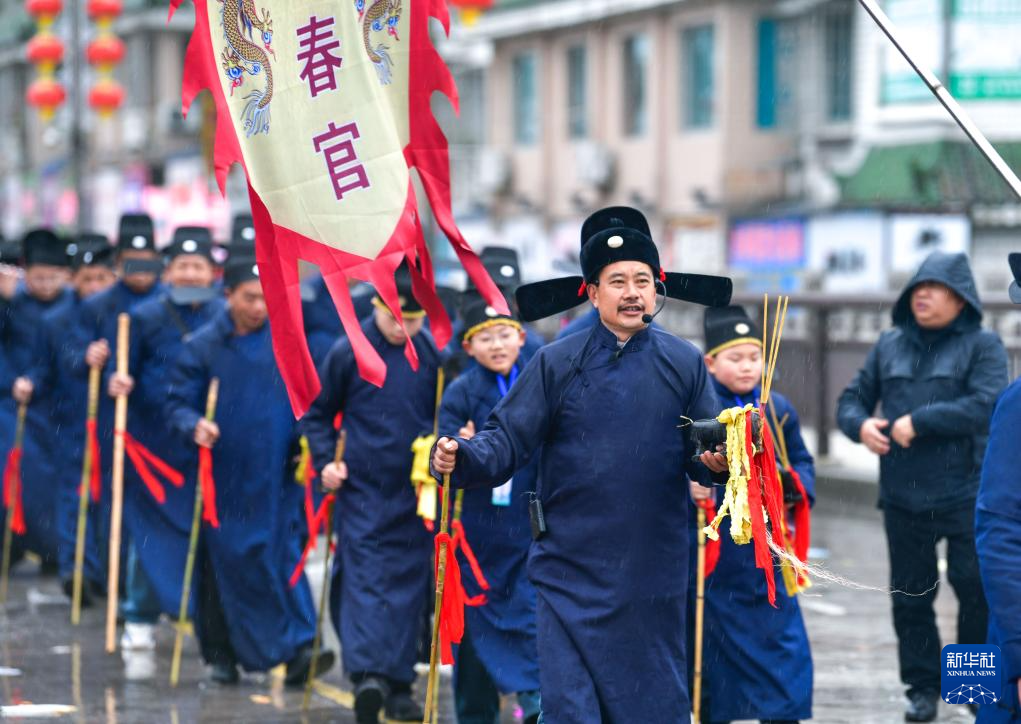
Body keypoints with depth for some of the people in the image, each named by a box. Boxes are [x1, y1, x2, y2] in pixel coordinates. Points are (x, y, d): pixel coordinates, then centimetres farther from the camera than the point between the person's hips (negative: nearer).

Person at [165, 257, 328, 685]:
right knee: (221, 562, 4)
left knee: (282, 555, -8)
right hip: (221, 477, 0)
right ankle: (220, 654, 16)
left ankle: (299, 648, -14)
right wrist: (194, 425, -21)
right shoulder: (202, 346, 0)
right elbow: (177, 404, -1)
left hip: (274, 477, 0)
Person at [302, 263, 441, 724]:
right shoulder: (348, 353, -3)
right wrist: (324, 461, -4)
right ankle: (367, 673, -22)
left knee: (408, 583, 4)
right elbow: (317, 414, 7)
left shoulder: (433, 356, 1)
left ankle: (399, 683, 9)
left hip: (415, 494, 2)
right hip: (361, 491, -2)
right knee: (363, 578, -12)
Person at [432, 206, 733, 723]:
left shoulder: (684, 364, 4)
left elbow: (707, 454, 7)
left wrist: (717, 461, -16)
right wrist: (460, 458, -23)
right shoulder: (556, 364, 0)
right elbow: (507, 441, -3)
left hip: (653, 576, 2)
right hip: (570, 575, -1)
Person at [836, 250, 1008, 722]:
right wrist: (860, 425, -7)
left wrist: (917, 422, -18)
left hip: (966, 493, -4)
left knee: (978, 588, -2)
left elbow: (985, 405, -17)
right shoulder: (890, 345, 13)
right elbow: (853, 399, 16)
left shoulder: (982, 346, -2)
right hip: (902, 496, 4)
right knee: (910, 595, 7)